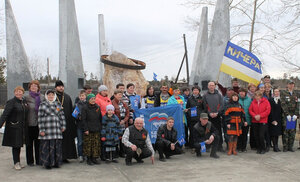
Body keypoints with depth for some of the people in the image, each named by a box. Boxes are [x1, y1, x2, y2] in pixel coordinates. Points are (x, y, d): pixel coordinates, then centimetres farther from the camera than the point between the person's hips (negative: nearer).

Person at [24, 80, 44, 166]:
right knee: (29, 143, 6)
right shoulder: (26, 97, 1)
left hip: (39, 123, 2)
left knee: (38, 143, 8)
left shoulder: (42, 97, 8)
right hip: (30, 123, -2)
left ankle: (39, 160, 17)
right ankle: (30, 161, 15)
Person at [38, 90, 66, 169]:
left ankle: (56, 162, 14)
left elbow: (62, 116, 15)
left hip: (57, 130, 3)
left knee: (57, 146, 4)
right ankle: (47, 163, 7)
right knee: (47, 146, -2)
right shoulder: (42, 105, 3)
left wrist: (63, 126, 7)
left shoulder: (58, 105, 14)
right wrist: (41, 130, -7)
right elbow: (40, 118, -1)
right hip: (47, 130, -3)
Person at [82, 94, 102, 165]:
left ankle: (94, 158, 10)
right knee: (88, 144, -2)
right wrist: (86, 129, -12)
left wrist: (100, 128, 8)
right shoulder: (85, 108, -3)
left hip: (97, 130, 4)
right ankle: (89, 159, 7)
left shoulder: (97, 108, 10)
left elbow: (100, 119, 15)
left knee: (96, 144, 2)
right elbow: (83, 120, -6)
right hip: (88, 130, -4)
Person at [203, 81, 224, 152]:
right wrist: (209, 113, -12)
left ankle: (220, 146, 7)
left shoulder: (219, 95, 10)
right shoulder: (205, 95, 7)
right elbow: (204, 106, 1)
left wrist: (217, 112, -10)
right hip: (208, 116, -1)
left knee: (219, 131, 1)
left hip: (217, 116, 1)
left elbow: (221, 105, 3)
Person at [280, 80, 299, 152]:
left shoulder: (295, 94, 13)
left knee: (293, 131, 3)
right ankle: (285, 147, 1)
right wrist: (287, 114, -14)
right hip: (285, 115, -4)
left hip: (293, 115, 4)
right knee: (285, 130, -5)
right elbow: (283, 104, -7)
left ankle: (290, 147, 11)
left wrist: (296, 114, -5)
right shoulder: (283, 93, 1)